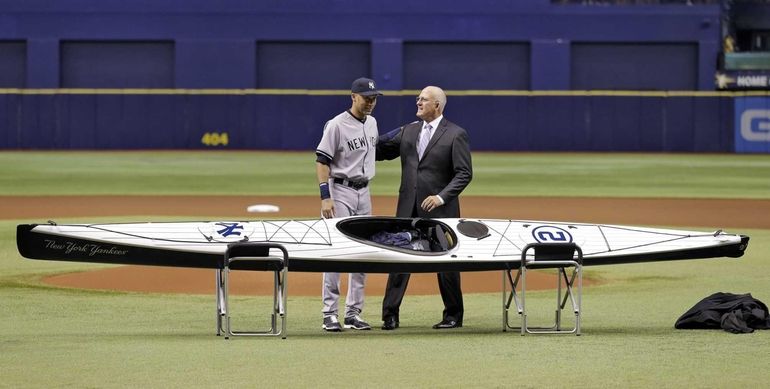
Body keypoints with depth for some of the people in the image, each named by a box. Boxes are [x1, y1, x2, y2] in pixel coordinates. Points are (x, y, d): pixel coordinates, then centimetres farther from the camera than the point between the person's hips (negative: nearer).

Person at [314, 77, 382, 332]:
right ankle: (330, 314, -7)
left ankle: (353, 313, 12)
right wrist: (325, 197, -23)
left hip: (364, 192, 8)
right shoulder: (337, 125, -13)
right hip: (340, 191, -8)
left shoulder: (371, 122, 11)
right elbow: (322, 161, -16)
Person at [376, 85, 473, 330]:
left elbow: (464, 173, -9)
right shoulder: (408, 131, 11)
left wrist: (442, 196, -20)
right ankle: (390, 315, 3)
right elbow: (379, 151, 16)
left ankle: (453, 315, 16)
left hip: (440, 209, -4)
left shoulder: (455, 134, -5)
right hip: (409, 209, 4)